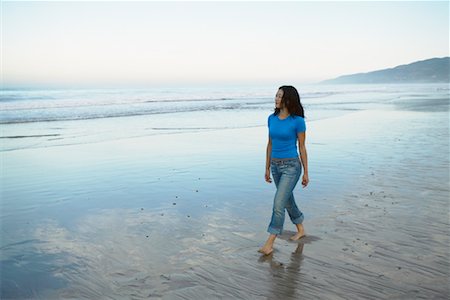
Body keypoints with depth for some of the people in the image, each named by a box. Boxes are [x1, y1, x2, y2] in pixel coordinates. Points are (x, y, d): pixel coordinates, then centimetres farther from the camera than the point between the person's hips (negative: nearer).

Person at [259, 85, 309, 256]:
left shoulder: (298, 121, -13)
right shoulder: (272, 118, 3)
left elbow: (302, 147, -8)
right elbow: (270, 144, 10)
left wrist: (306, 172, -5)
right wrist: (267, 168, 12)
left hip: (291, 166, -7)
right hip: (276, 166, 7)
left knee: (278, 204, -11)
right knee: (288, 201, 19)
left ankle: (269, 244, -4)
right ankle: (300, 230, 40)